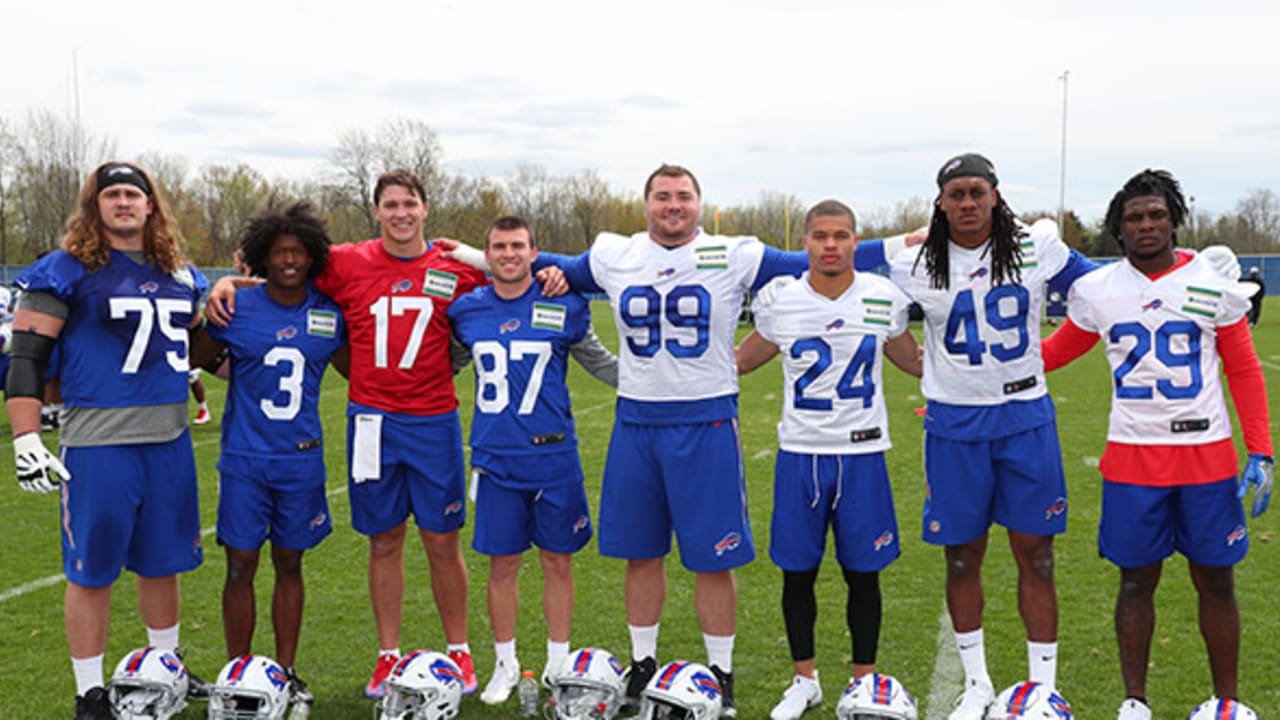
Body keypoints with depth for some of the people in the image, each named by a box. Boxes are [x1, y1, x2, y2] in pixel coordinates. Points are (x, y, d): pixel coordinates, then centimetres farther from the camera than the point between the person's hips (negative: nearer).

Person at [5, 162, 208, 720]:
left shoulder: (180, 275, 12)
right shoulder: (68, 271, -4)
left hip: (170, 442, 5)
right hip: (99, 443, -5)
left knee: (161, 563, 15)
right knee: (92, 571, 3)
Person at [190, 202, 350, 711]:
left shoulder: (328, 314, 3)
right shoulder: (235, 307, -5)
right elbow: (194, 361, 7)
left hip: (301, 459, 2)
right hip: (245, 458, -2)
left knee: (290, 565, 11)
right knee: (241, 567, 1)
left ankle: (287, 672, 22)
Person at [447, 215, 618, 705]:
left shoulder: (565, 307, -1)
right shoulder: (466, 310, 4)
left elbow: (601, 364, 11)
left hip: (554, 457, -1)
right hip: (496, 458, 1)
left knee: (558, 561, 7)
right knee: (502, 563, 8)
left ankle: (558, 665, 23)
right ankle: (505, 665, 26)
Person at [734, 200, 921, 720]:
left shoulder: (884, 299, -1)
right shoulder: (779, 301, -2)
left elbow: (915, 362, 15)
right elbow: (739, 361, 12)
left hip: (861, 453, 0)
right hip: (799, 453, 0)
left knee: (863, 574, 7)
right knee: (797, 574, 8)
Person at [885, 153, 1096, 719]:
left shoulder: (1037, 247, -1)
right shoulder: (914, 264, -3)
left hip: (1025, 417, 0)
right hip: (954, 422, 0)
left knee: (1036, 555, 4)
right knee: (962, 557, 9)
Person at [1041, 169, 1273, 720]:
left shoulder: (1214, 285, 0)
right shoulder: (1096, 292, 2)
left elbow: (1244, 372, 4)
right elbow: (1052, 354, 15)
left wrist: (1261, 452, -1)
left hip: (1207, 454, 0)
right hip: (1132, 456, 0)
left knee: (1215, 580, 7)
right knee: (1137, 580, 7)